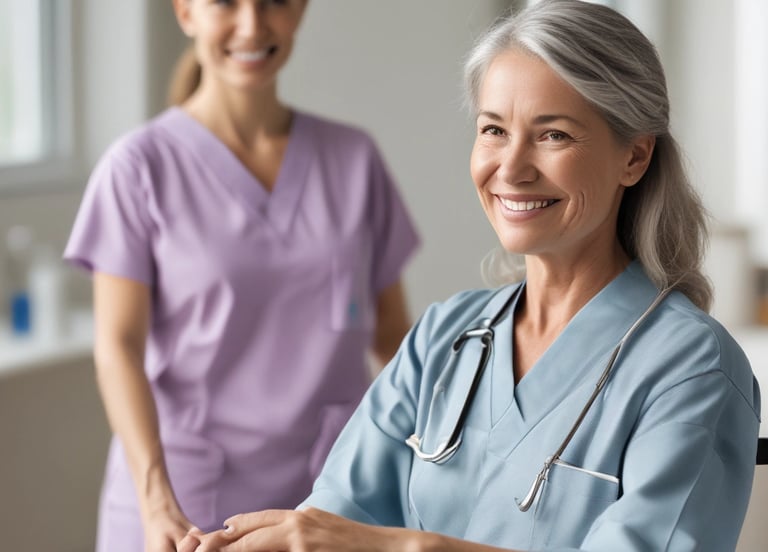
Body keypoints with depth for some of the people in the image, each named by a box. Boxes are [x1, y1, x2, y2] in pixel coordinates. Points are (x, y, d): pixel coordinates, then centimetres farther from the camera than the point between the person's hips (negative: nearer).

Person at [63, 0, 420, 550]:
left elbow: (393, 334, 10)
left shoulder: (354, 157, 5)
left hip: (335, 500, 3)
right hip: (187, 506, -2)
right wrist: (157, 503, -23)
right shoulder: (142, 165, -5)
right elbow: (119, 348, -10)